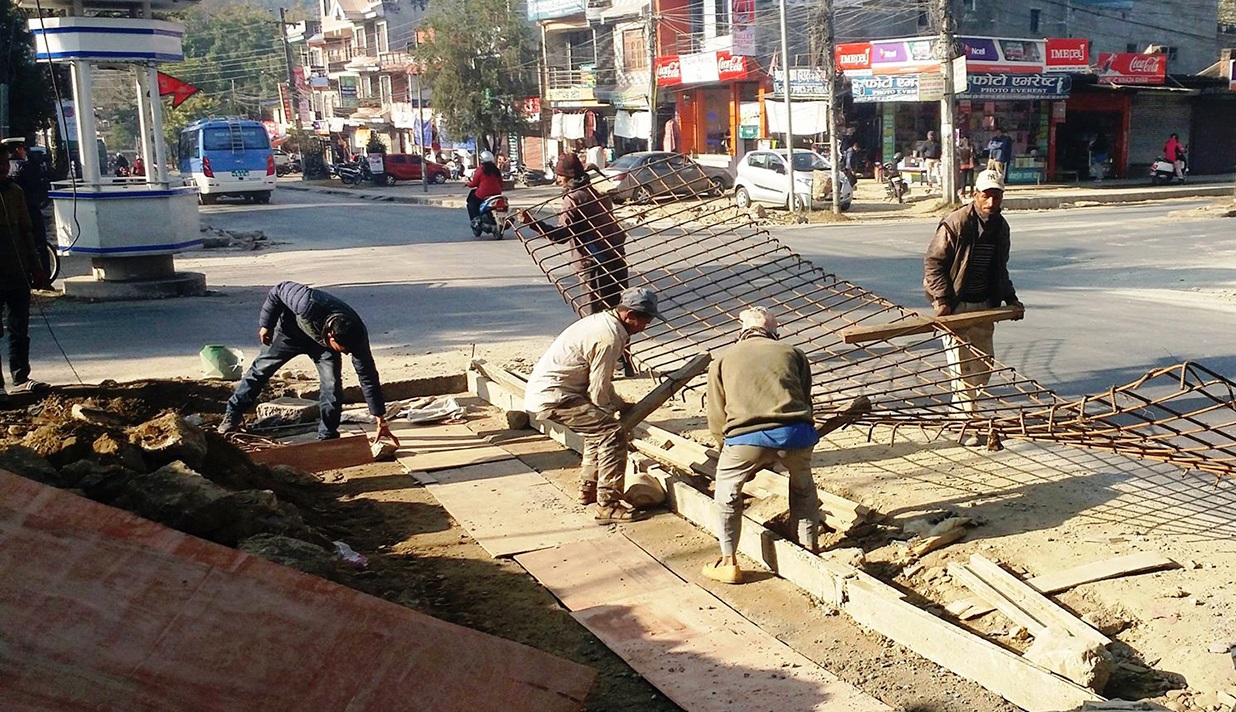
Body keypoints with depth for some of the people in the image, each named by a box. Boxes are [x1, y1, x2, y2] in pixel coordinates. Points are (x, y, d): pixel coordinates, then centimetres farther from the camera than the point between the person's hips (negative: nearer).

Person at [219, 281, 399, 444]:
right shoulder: (307, 304, -46)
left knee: (332, 386, -15)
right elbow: (278, 291, -24)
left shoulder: (357, 336, -36)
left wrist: (381, 421, -24)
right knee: (262, 368, 9)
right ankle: (232, 415, 28)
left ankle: (327, 437, 0)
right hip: (291, 330, -1)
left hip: (322, 343, 1)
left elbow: (368, 378, -27)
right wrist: (265, 324, -14)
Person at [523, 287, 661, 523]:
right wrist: (621, 408, 4)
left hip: (542, 390, 10)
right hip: (552, 397, -10)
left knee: (598, 427, 24)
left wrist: (621, 405, 16)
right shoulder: (609, 337, -19)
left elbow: (598, 382, 21)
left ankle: (588, 489, 35)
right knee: (612, 433, -13)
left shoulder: (603, 321, 12)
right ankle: (607, 506, -11)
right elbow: (598, 394, -15)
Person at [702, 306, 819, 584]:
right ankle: (810, 549, 39)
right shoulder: (793, 353, 25)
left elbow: (716, 420, 18)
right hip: (795, 432, 2)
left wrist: (729, 450, 33)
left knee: (727, 493, 24)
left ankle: (728, 563, 24)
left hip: (746, 436, -2)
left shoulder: (723, 360, 22)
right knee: (803, 488, 32)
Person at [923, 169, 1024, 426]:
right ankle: (965, 414, 2)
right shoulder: (955, 223, -13)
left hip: (984, 305, 7)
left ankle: (963, 407, 26)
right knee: (963, 364, -8)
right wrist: (941, 299, -19)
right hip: (956, 306, -7)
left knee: (984, 363, 11)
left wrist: (1010, 298, 10)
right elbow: (933, 262, -12)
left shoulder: (1000, 227, 8)